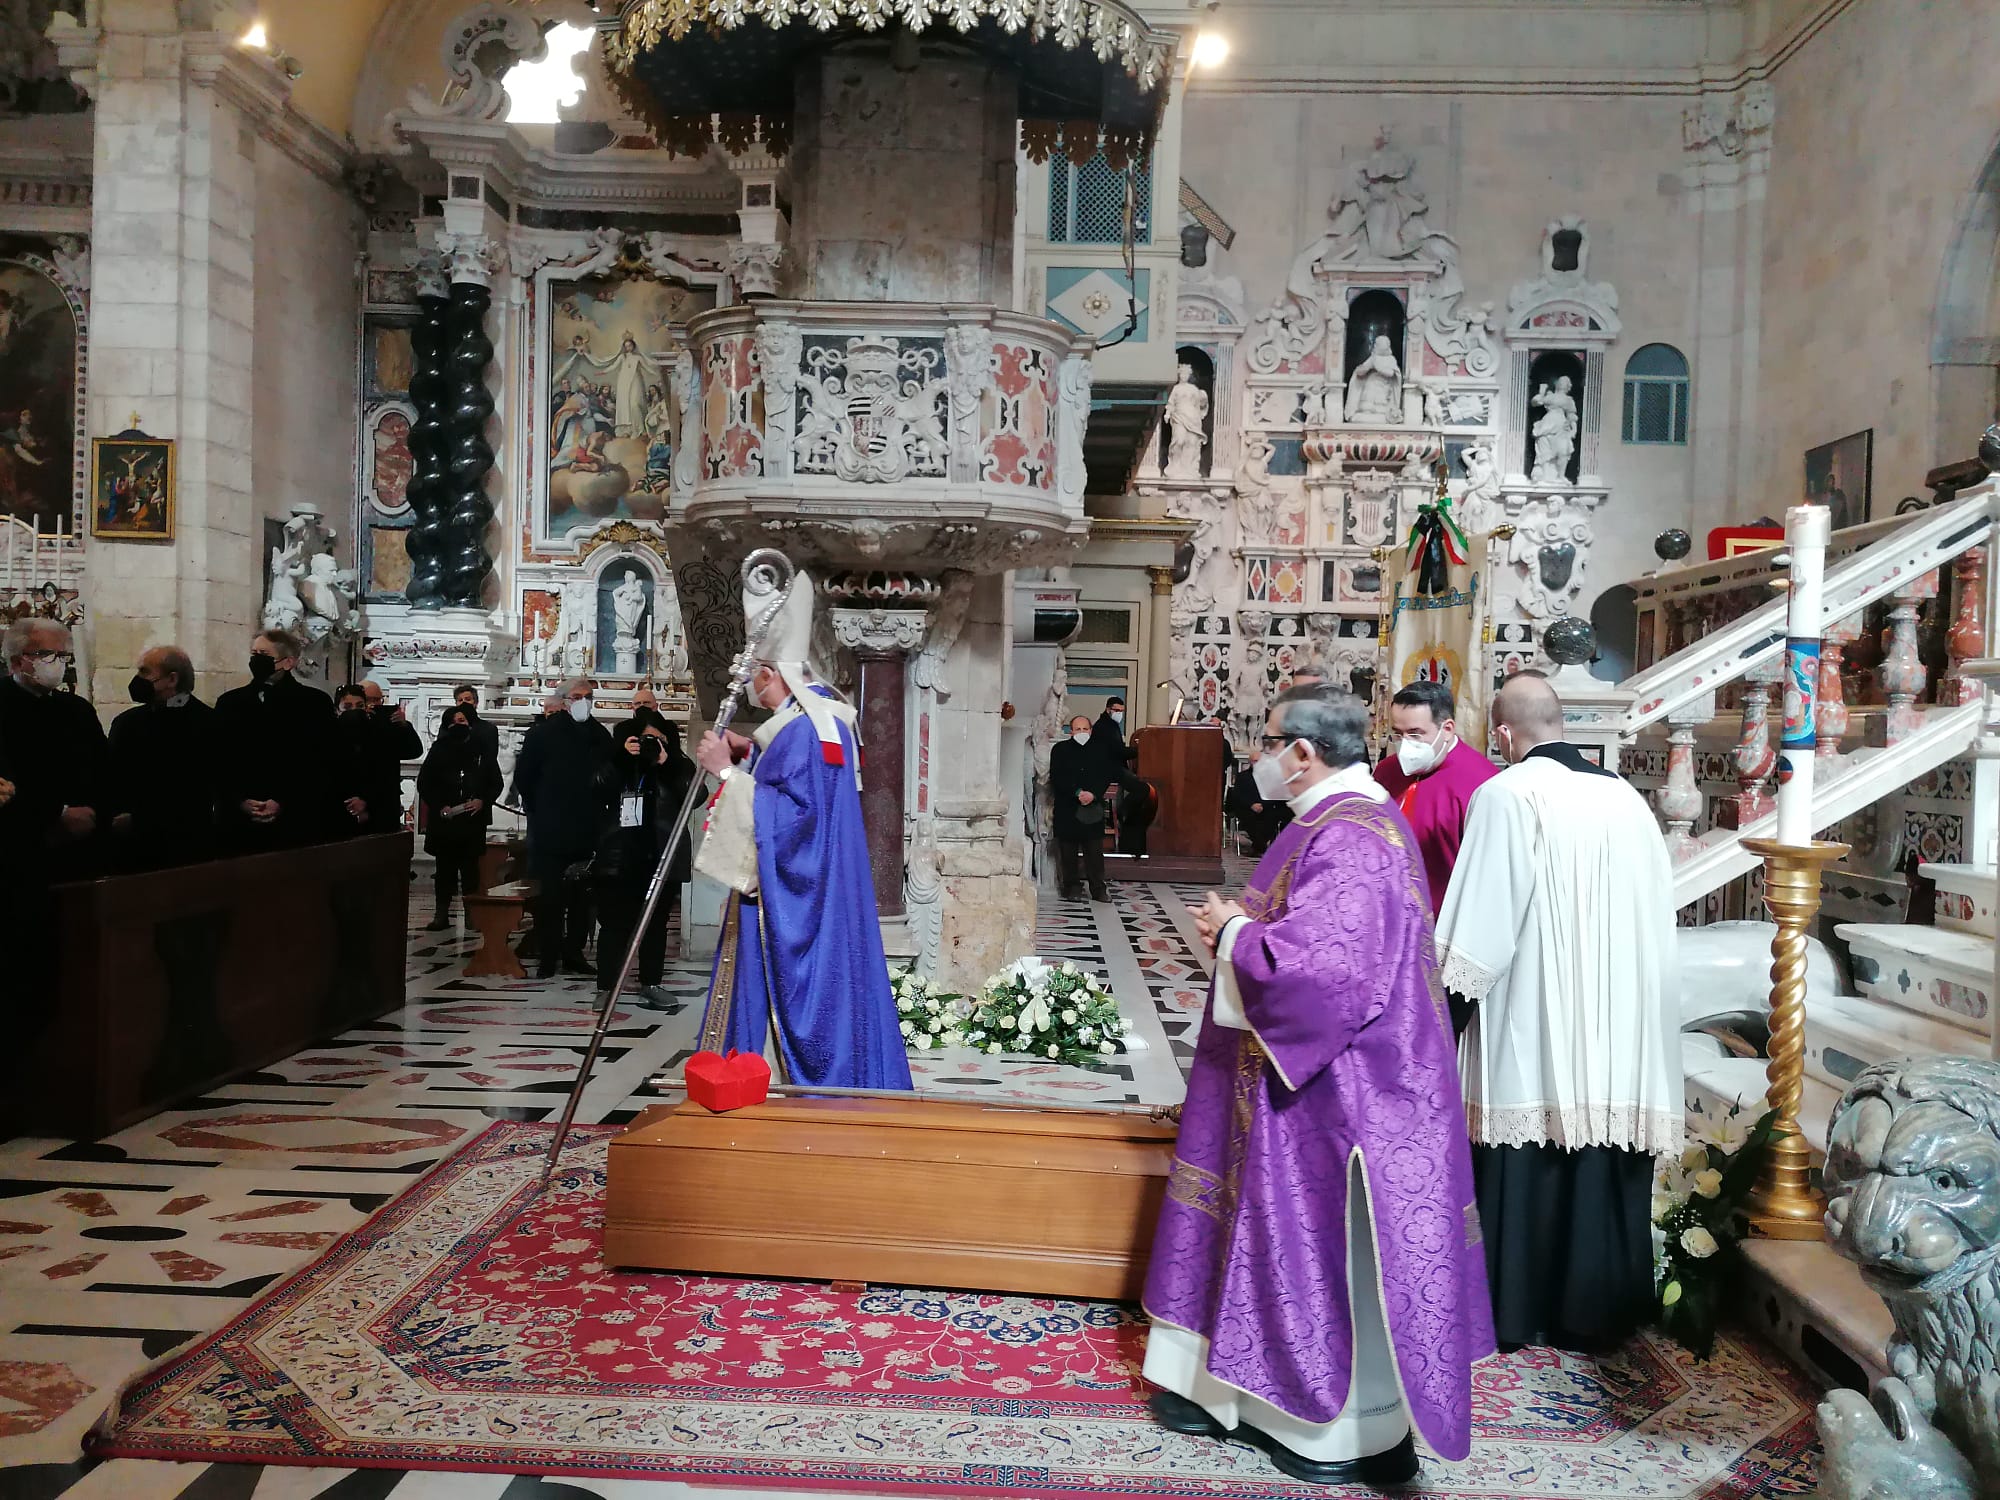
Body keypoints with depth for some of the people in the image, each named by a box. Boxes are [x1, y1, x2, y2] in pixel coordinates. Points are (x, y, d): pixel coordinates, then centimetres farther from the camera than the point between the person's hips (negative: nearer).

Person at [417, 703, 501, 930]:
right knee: (445, 866, 4)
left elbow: (496, 782, 9)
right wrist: (439, 806, -7)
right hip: (444, 819, 0)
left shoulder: (482, 750, 5)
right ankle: (441, 913, 7)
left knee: (470, 867, 3)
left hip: (473, 819, 0)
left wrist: (482, 801, -8)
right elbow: (424, 782, 5)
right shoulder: (439, 750, 5)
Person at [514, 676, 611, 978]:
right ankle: (547, 956, 7)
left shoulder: (600, 736, 7)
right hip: (550, 830, -3)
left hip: (588, 832, 3)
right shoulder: (542, 733, -2)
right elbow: (524, 777, 3)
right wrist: (538, 809, 3)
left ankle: (574, 952, 17)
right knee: (550, 896, 0)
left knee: (582, 896, 8)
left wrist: (598, 812, 7)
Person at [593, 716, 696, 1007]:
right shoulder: (616, 766, 9)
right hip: (619, 859, -1)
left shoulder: (677, 767, 8)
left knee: (656, 925, 7)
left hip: (662, 859, 1)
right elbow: (598, 791, -8)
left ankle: (651, 985, 15)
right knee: (615, 924, -2)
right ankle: (605, 987, 3)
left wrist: (666, 765, -14)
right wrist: (621, 757, -14)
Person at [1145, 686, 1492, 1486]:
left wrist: (1231, 932, -17)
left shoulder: (1350, 840, -24)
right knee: (1284, 1232, 17)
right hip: (1298, 1072, 10)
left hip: (1333, 1091, -10)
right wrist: (1239, 926, 2)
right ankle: (1242, 1386, 31)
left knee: (1327, 1249, 4)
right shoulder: (1336, 820, 9)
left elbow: (1314, 964, -33)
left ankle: (1358, 1430, 22)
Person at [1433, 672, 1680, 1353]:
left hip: (1533, 1028, -5)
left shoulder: (1506, 795, -11)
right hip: (1619, 1029, 5)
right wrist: (1621, 983, 16)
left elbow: (1482, 925, -14)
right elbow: (1659, 916, 9)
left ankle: (1515, 1310, 15)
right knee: (1604, 1159, 12)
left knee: (1527, 1166, 6)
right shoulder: (1627, 797, 6)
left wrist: (1458, 983, -2)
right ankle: (1597, 1312, 22)